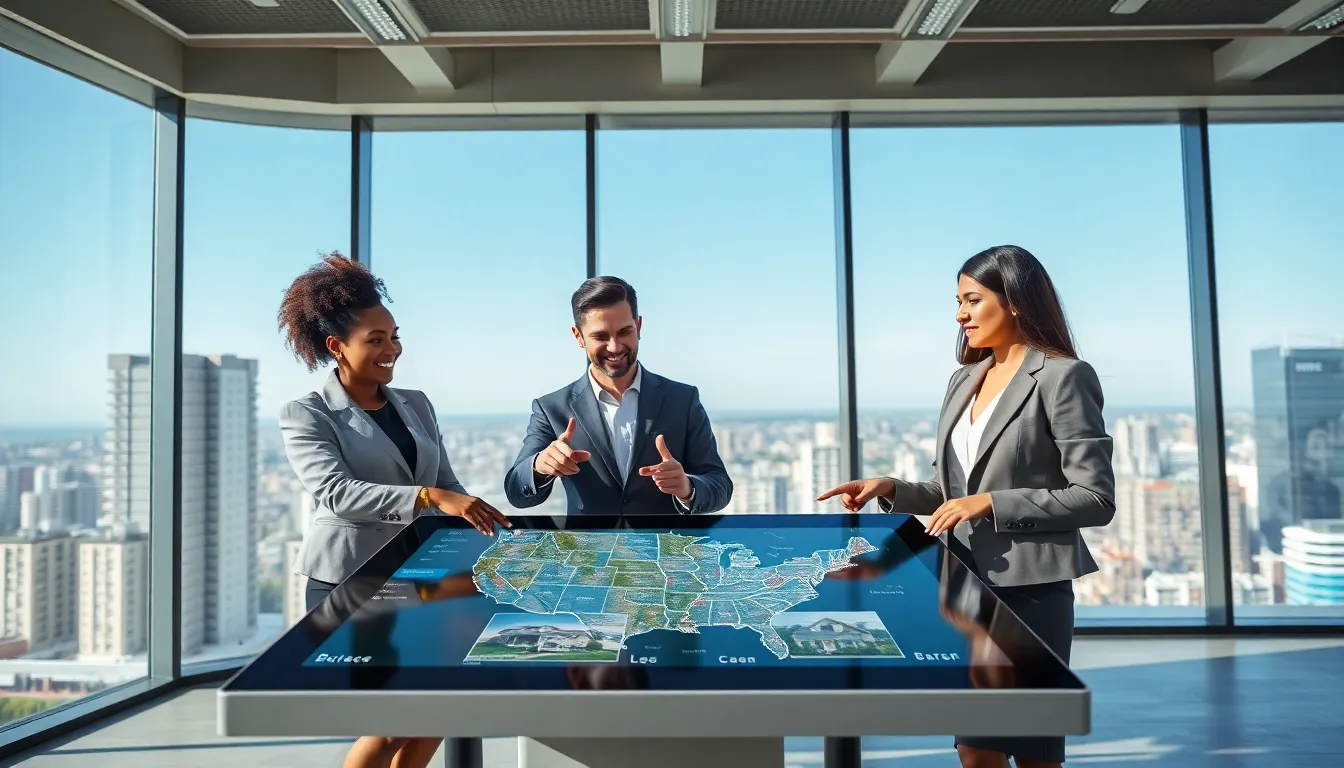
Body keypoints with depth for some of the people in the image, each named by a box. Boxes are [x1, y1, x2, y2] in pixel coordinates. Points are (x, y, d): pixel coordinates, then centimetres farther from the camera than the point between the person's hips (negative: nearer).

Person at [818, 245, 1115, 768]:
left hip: (1028, 587, -6)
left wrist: (992, 504, -20)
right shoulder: (965, 380, 12)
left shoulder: (1063, 376, -8)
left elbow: (1095, 499, -13)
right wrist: (892, 490, -1)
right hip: (965, 584, 6)